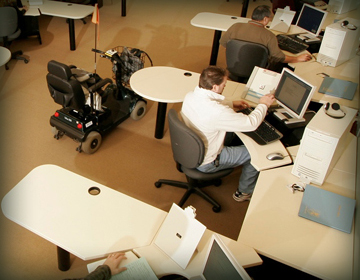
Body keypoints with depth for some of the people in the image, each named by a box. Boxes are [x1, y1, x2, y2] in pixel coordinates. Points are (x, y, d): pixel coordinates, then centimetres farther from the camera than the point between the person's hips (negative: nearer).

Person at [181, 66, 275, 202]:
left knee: (232, 133, 24)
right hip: (205, 163, -8)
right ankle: (244, 192, 28)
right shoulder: (217, 112, -36)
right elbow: (251, 123, -24)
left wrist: (231, 104, 9)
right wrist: (263, 105, -6)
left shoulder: (189, 96, -10)